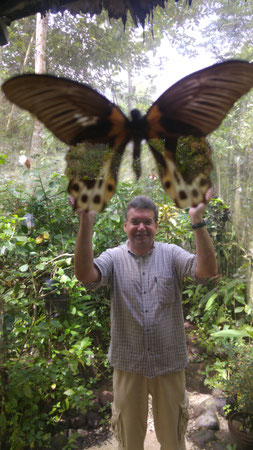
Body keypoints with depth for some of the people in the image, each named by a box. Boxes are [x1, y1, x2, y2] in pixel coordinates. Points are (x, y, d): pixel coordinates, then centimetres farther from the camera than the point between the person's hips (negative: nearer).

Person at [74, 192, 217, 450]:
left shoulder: (171, 254, -5)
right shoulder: (114, 258, -6)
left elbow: (207, 270, -21)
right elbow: (85, 274, -25)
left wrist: (197, 222, -31)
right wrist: (86, 222, -33)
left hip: (169, 363, 0)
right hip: (128, 364, 0)